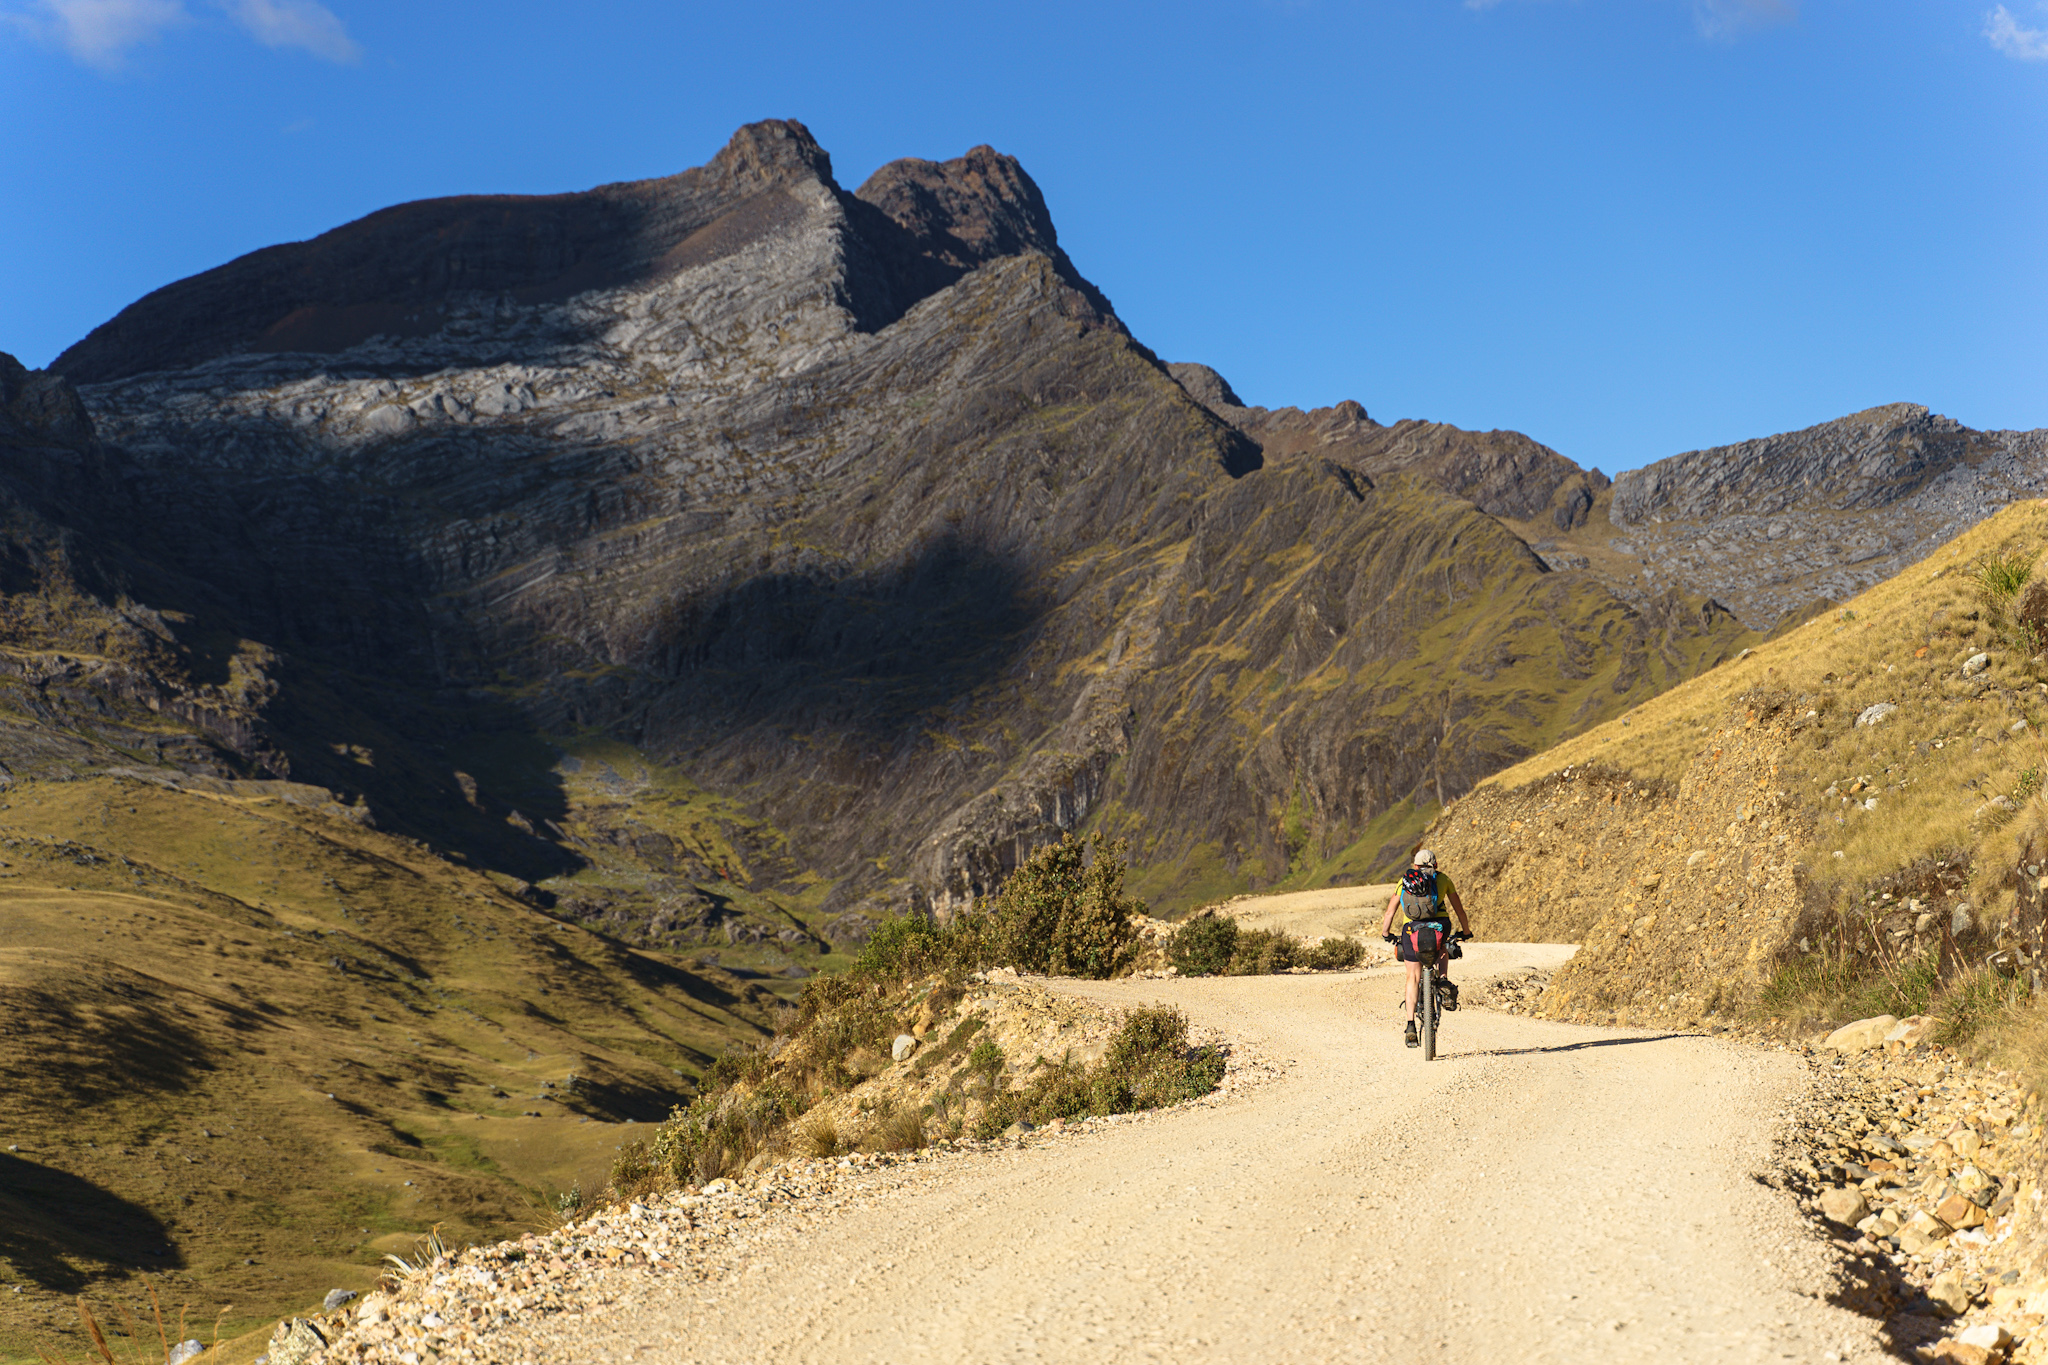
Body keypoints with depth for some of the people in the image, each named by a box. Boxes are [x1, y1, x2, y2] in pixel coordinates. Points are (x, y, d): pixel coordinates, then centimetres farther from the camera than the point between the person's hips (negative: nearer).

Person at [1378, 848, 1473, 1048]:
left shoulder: (1404, 881, 21)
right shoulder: (1443, 879, 20)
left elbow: (1390, 911, 23)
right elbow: (1458, 908, 28)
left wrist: (1385, 933, 37)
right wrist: (1466, 931, 42)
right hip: (1439, 927, 0)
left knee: (1413, 978, 10)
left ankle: (1411, 1026, 2)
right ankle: (1443, 981, 6)